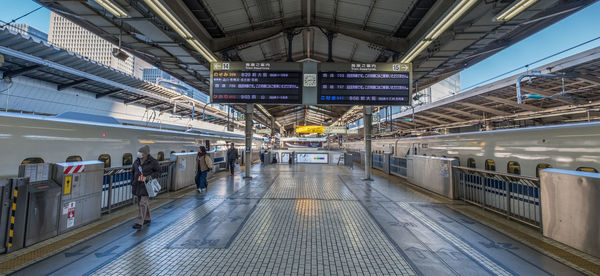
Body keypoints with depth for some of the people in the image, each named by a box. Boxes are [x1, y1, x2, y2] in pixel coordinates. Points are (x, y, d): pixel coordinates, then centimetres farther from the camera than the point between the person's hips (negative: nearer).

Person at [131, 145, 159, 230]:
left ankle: (139, 223, -6)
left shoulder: (152, 162, -12)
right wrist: (132, 183, 13)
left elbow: (158, 172, -8)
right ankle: (147, 219, 31)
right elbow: (133, 171, 16)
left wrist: (147, 177, -19)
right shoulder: (137, 161, 4)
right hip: (138, 185, 6)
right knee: (145, 202, 16)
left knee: (143, 203, -9)